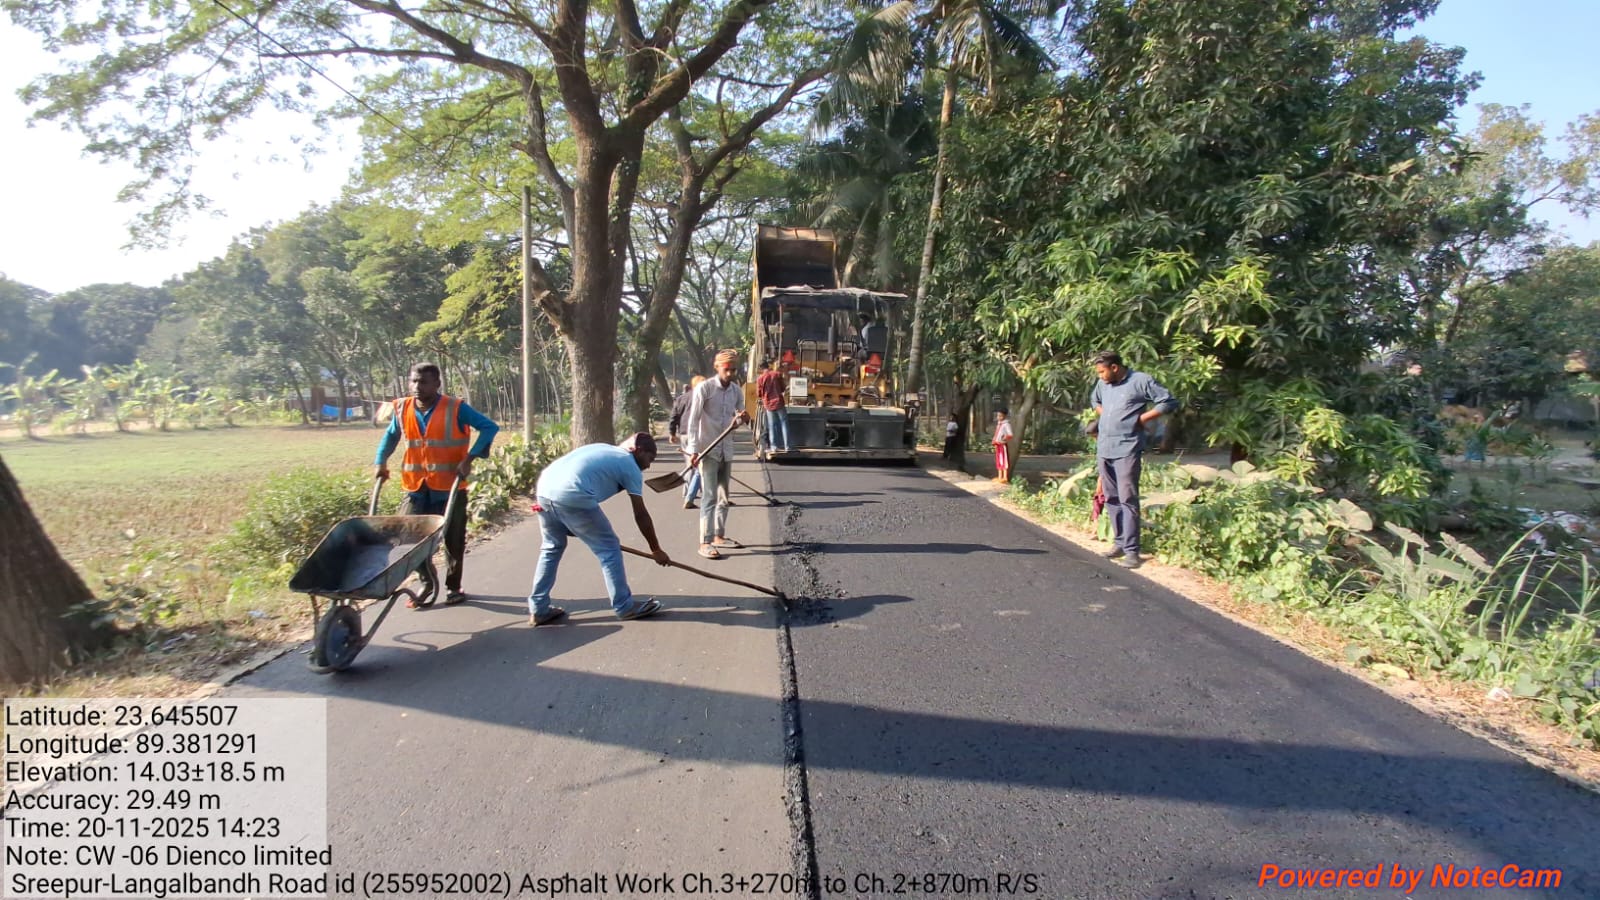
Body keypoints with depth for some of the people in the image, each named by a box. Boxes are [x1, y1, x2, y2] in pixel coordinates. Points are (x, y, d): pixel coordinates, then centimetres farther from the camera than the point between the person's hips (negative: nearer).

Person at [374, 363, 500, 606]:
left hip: (450, 487, -3)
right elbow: (390, 435, 19)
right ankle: (427, 581, 22)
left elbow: (490, 427, -11)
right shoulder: (402, 409, 1)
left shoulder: (455, 409, -11)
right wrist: (381, 461, 5)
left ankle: (453, 586, 26)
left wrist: (469, 458, -19)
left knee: (453, 540, 7)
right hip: (416, 487, 3)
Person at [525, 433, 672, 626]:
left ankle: (538, 609, 29)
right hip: (572, 497, -8)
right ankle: (625, 606, 18)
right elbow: (641, 515, 12)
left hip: (544, 488, 8)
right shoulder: (630, 467, 10)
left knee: (552, 548, 25)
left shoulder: (602, 449, 30)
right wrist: (656, 550, 22)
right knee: (609, 549, 9)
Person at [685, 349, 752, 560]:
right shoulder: (704, 388, -10)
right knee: (710, 497, -9)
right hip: (707, 450, -6)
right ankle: (705, 543, -6)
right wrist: (693, 449, -17)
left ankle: (719, 536, 26)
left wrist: (741, 419, -9)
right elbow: (693, 420, -11)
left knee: (723, 497, 14)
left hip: (726, 451, 6)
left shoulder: (737, 391, 7)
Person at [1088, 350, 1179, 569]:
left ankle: (1131, 550, -5)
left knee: (1127, 499, -8)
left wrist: (1140, 419, -10)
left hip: (1126, 450, -7)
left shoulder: (1141, 381, -8)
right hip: (1103, 450, 7)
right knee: (1111, 499, 12)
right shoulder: (1103, 384, 11)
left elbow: (1169, 402, -8)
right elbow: (1095, 400, 33)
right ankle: (1119, 542, 22)